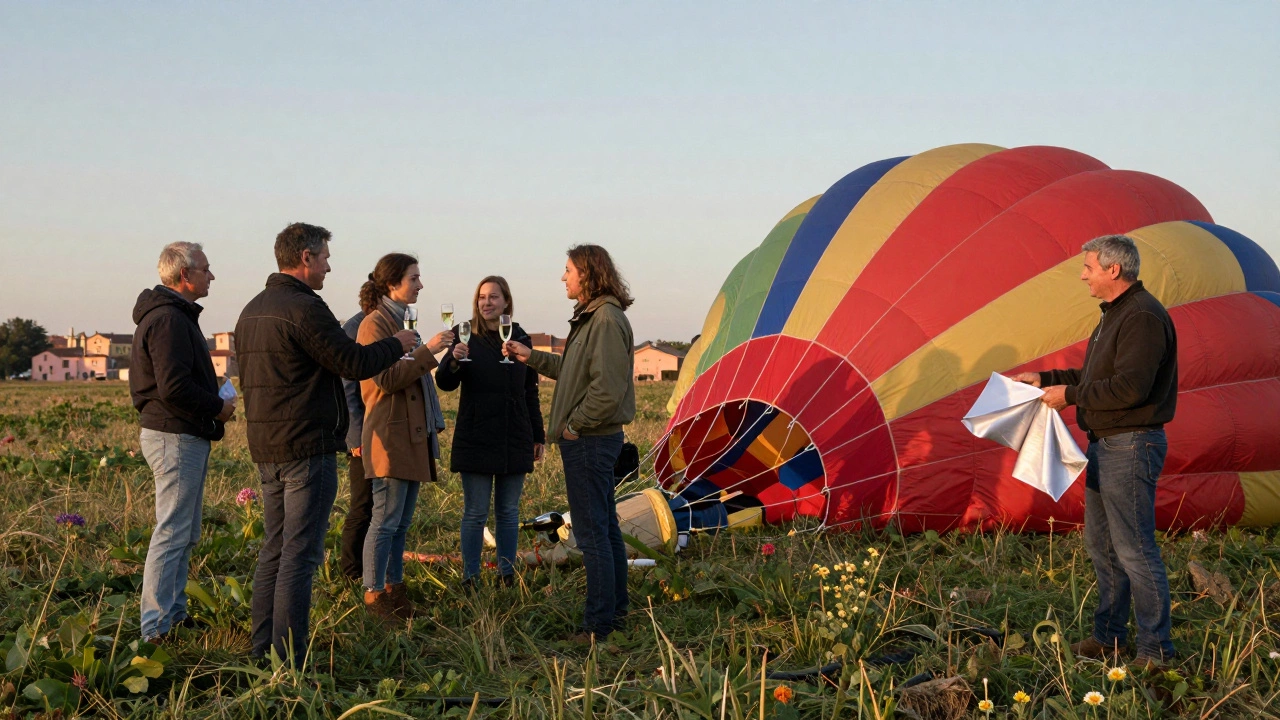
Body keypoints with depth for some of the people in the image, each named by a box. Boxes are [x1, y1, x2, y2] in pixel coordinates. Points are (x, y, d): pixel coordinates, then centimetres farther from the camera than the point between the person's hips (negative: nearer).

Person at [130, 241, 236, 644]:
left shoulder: (175, 315, 18)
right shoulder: (169, 319, -17)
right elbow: (174, 387, -25)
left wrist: (210, 391, 10)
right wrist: (218, 407, -12)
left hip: (184, 436, 11)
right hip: (176, 437, -11)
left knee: (184, 533, 16)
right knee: (172, 532, -8)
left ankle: (173, 615, 25)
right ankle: (157, 627, -4)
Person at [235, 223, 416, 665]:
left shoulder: (252, 310, 15)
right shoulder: (304, 308, -16)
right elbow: (353, 363, -16)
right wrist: (396, 345, 1)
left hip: (266, 448, 9)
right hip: (307, 448, -9)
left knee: (274, 550, 15)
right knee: (300, 555, -5)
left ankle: (262, 651, 19)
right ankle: (289, 661, -3)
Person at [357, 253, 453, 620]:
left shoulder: (399, 321, 18)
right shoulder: (374, 323, -11)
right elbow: (387, 380, -19)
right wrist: (427, 351, -20)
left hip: (412, 435, 9)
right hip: (390, 436, -9)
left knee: (402, 521, 12)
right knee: (386, 520, -5)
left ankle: (394, 586, 18)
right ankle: (374, 594, 2)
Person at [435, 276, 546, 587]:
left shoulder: (521, 339, 7)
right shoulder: (466, 337, -3)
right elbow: (445, 383, -11)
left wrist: (538, 435, 13)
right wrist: (454, 362, -32)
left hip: (515, 441, 3)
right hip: (476, 440, -3)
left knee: (509, 511, 11)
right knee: (475, 512, 1)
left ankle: (508, 574, 19)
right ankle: (469, 578, 9)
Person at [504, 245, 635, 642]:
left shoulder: (607, 319, -18)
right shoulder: (591, 317, 14)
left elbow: (608, 388, -25)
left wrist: (575, 425, -16)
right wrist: (531, 357, 21)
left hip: (589, 441, -11)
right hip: (593, 439, 11)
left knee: (592, 531, -5)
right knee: (605, 526, 17)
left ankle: (598, 623, 1)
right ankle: (616, 609, 27)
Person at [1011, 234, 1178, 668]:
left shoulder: (1142, 317, -17)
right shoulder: (1114, 316, 16)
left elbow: (1131, 386, -26)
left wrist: (1070, 395, -17)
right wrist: (1047, 380, 16)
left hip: (1130, 448, -11)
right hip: (1104, 445, 11)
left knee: (1133, 550, -7)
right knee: (1101, 545, 15)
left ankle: (1156, 651, 0)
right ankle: (1108, 636, 25)